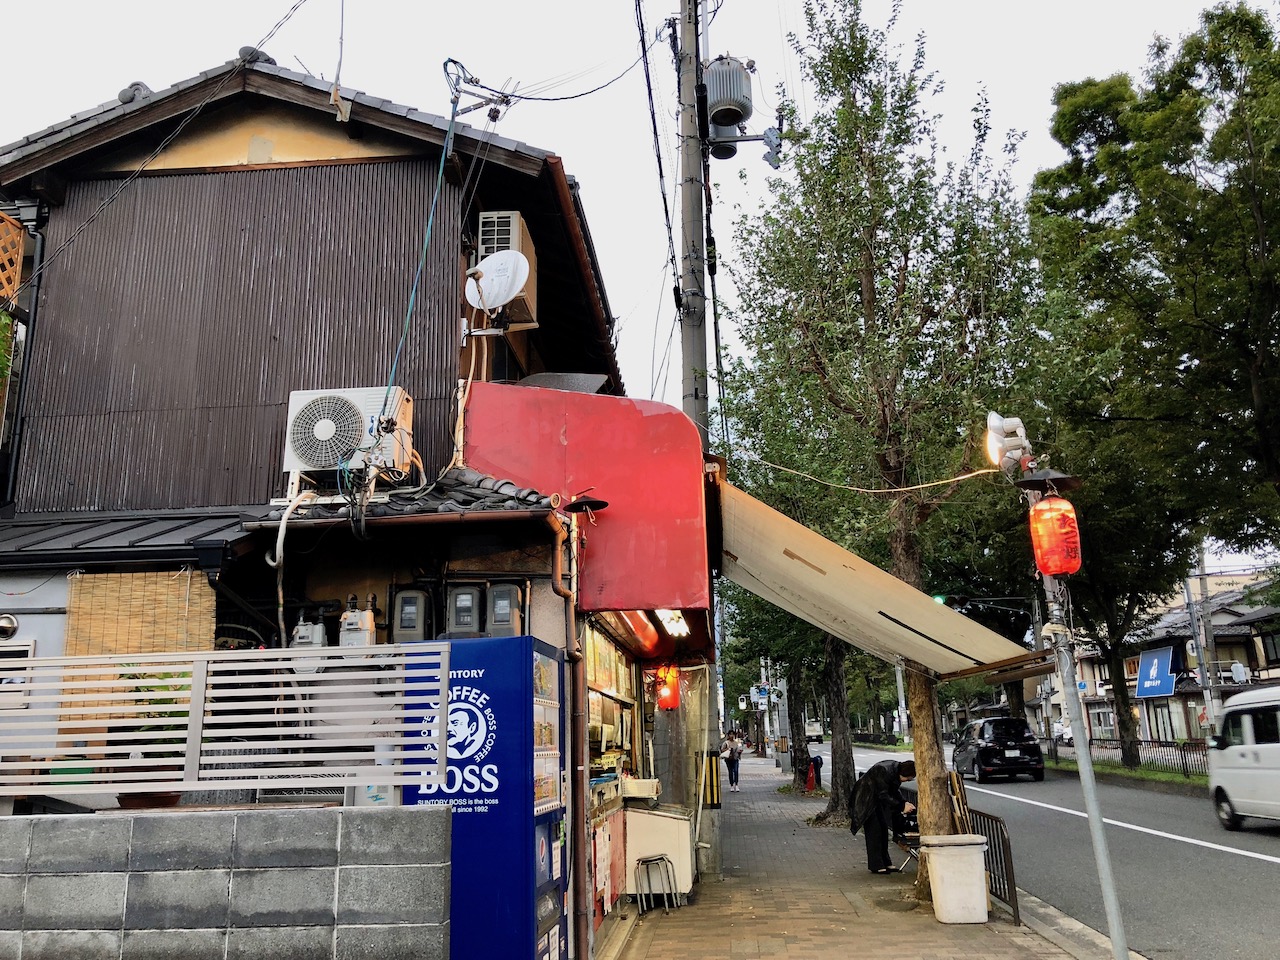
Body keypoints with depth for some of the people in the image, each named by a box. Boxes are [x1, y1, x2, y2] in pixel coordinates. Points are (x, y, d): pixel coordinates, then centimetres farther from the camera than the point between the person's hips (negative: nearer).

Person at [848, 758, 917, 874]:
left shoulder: (898, 770, -8)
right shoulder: (884, 771, -33)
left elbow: (895, 790, 5)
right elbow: (884, 796, -30)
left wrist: (905, 802, -10)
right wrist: (902, 807, -28)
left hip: (876, 798, 9)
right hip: (866, 800, -9)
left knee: (883, 829, 8)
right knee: (874, 830, -9)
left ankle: (885, 863, 16)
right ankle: (876, 866, -4)